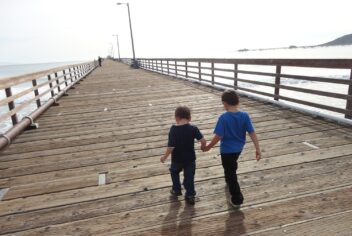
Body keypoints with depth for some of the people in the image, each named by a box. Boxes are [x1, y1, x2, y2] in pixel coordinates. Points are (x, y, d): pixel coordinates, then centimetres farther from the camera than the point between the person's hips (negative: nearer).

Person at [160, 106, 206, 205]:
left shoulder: (173, 129, -19)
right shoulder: (193, 128, -13)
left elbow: (171, 146, -21)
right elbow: (203, 140, -17)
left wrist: (165, 157, -7)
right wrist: (203, 146, 5)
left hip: (177, 158, -1)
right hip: (190, 158, 1)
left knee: (174, 172, 27)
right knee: (189, 176, 16)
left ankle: (176, 190, 37)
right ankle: (190, 195, 23)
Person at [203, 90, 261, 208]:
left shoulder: (223, 118, -23)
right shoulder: (245, 115, -10)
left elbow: (218, 136, -23)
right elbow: (252, 133, -10)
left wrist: (208, 147, -9)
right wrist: (258, 149, -5)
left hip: (227, 150, -6)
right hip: (239, 148, 6)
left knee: (230, 173, 8)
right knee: (232, 168, 33)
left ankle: (237, 199, 15)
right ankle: (230, 181, 57)